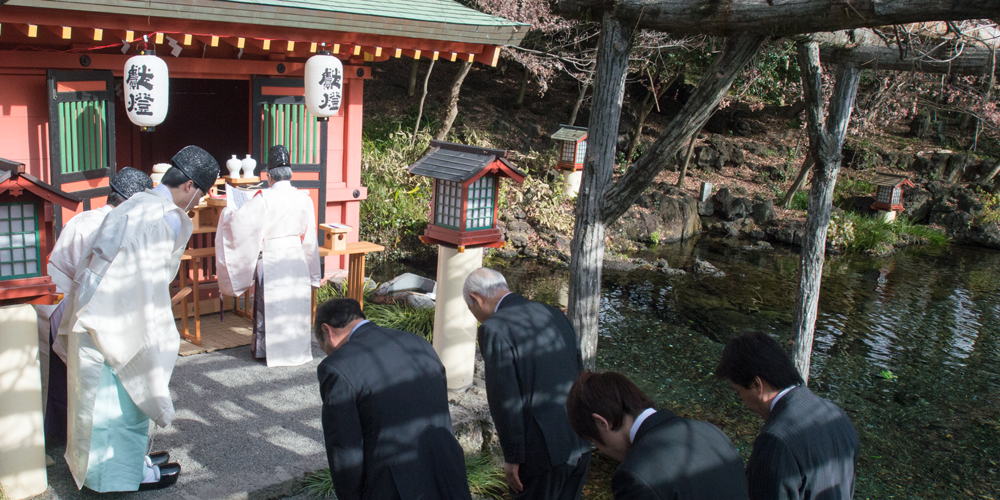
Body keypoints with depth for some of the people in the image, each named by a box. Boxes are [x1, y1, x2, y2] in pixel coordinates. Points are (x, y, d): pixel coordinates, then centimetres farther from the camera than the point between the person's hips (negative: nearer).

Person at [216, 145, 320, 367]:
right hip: (296, 258, 3)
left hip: (270, 259, -3)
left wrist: (227, 211, 11)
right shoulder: (304, 199, -1)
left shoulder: (263, 199, -13)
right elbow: (309, 237, 5)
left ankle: (265, 348, 17)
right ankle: (297, 347, 22)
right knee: (295, 303, 12)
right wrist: (312, 273, 16)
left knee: (268, 305, 8)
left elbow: (238, 221, -12)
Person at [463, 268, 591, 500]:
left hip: (541, 450, -7)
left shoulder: (494, 329, -11)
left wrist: (512, 458, -7)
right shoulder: (556, 315, 10)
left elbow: (505, 399, -15)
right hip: (578, 446, 7)